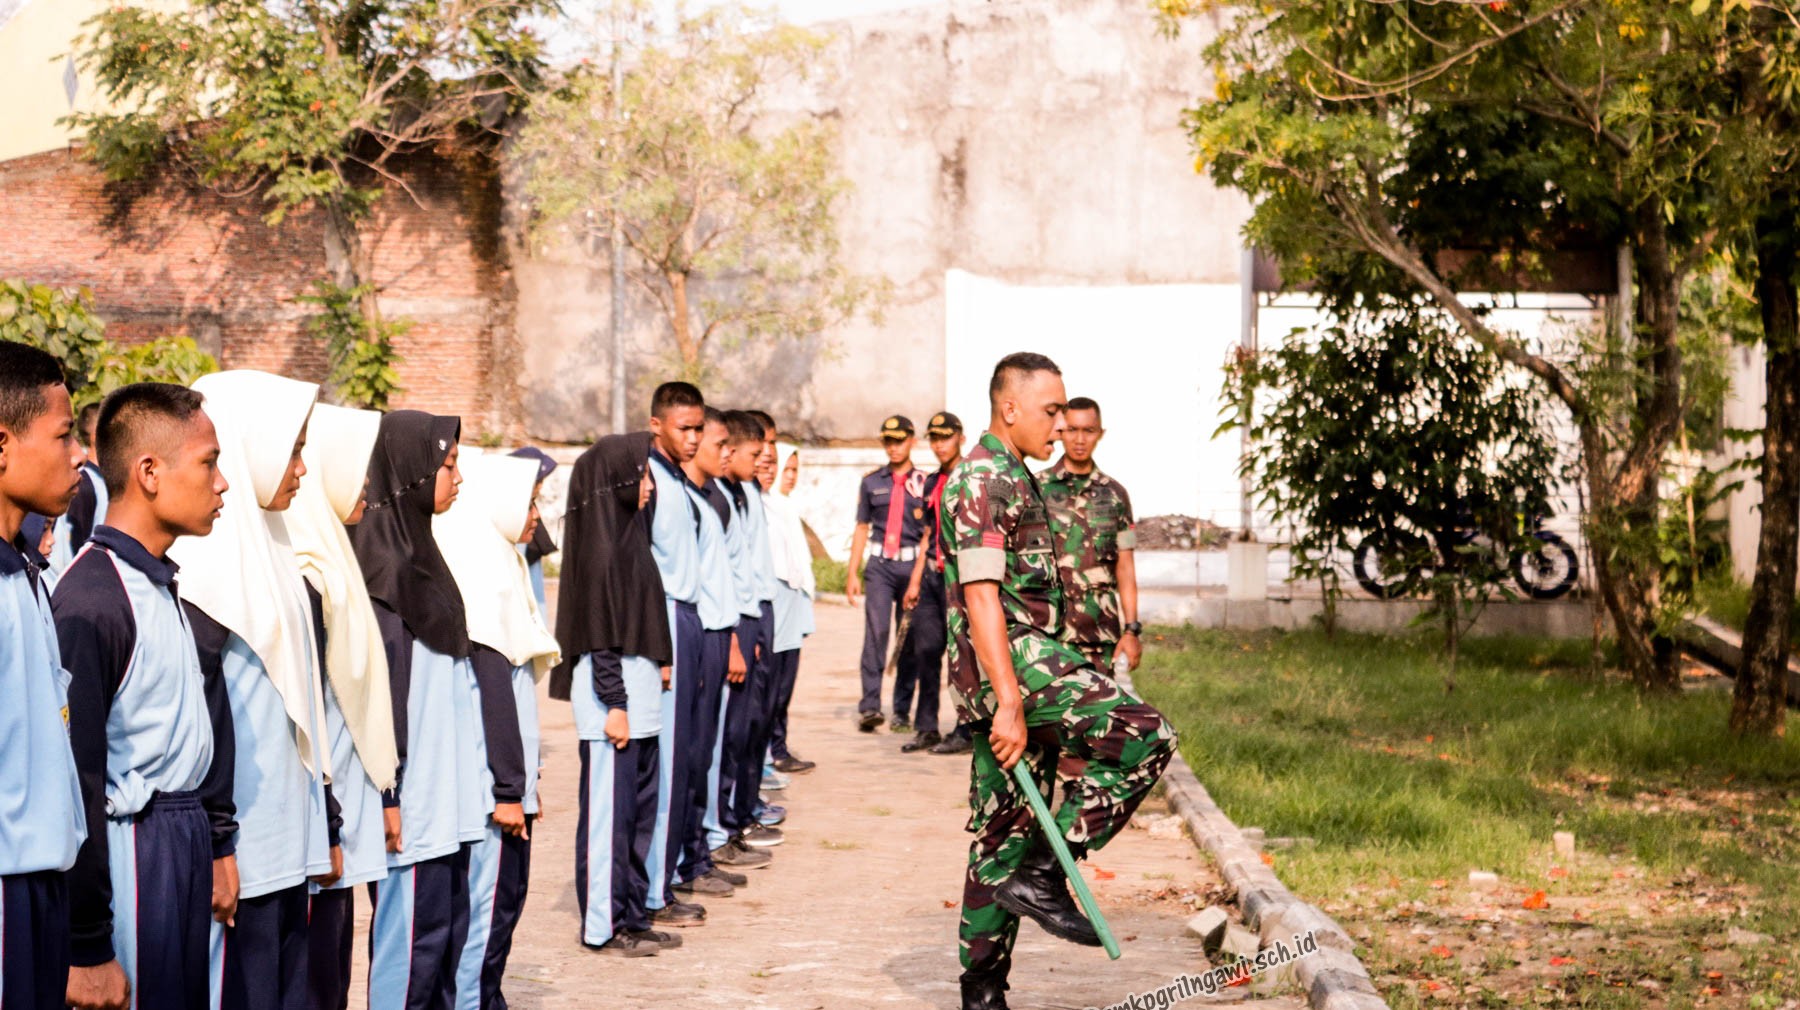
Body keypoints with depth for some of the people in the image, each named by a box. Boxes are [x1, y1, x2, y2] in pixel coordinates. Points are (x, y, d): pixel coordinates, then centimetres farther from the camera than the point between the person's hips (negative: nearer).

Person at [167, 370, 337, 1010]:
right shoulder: (204, 558, -13)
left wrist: (321, 828, 18)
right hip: (238, 839, -9)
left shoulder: (267, 548, 16)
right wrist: (215, 842, -20)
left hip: (285, 835, 9)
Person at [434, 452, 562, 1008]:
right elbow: (491, 686, -18)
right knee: (489, 905, -5)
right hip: (492, 775, -10)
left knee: (505, 897, 14)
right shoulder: (481, 567, -14)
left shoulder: (500, 562, 15)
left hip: (509, 771, 10)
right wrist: (508, 786, -19)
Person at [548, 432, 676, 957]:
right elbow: (599, 635, -18)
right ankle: (603, 926, 5)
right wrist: (614, 704, -19)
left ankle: (631, 914, 20)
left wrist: (659, 664, 15)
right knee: (609, 810, -2)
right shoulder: (601, 547, -15)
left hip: (639, 693, 9)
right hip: (613, 696, -9)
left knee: (639, 807, 13)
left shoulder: (628, 534, 12)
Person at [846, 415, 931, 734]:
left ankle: (902, 710, 10)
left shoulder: (923, 483, 5)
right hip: (880, 566, 0)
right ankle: (870, 705, -18)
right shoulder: (872, 482, 11)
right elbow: (862, 528, 14)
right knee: (876, 630, -14)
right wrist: (853, 573, 10)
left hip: (913, 566, 0)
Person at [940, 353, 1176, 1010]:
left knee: (1004, 833, 10)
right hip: (1009, 665, -10)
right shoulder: (983, 480, -11)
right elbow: (981, 599, -20)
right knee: (1147, 736, -19)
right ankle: (1043, 875, -16)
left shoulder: (1013, 480, 22)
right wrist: (1009, 704, -26)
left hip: (1024, 663, 10)